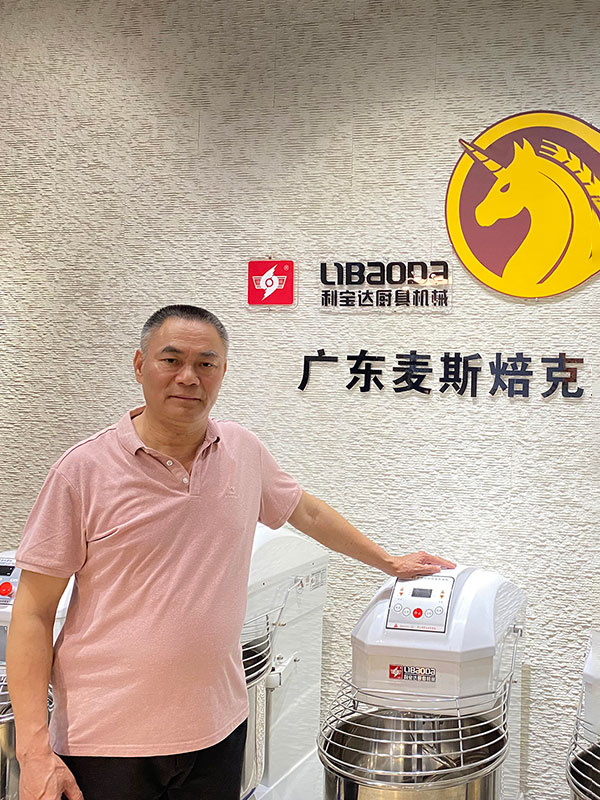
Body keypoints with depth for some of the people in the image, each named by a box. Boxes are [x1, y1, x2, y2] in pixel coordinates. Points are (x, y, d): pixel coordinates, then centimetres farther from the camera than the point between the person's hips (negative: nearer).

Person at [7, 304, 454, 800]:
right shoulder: (84, 470, -10)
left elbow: (308, 513, 20)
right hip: (107, 742, -3)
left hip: (217, 730, 4)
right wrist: (34, 748, -13)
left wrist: (390, 563, 25)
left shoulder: (243, 451, 2)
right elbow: (34, 612, -8)